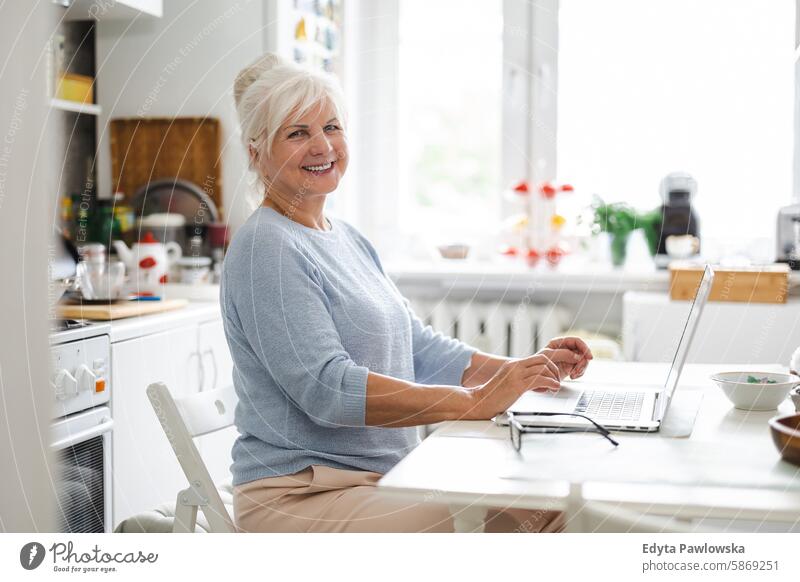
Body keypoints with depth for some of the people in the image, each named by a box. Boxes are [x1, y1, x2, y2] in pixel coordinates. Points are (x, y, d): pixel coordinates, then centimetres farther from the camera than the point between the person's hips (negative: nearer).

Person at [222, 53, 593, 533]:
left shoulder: (350, 240, 16)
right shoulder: (265, 248, -13)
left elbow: (418, 347, 15)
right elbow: (327, 389, -23)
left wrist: (522, 370, 0)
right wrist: (477, 401, -26)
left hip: (387, 475, 8)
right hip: (301, 498, -8)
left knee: (547, 504, -4)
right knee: (468, 528, -27)